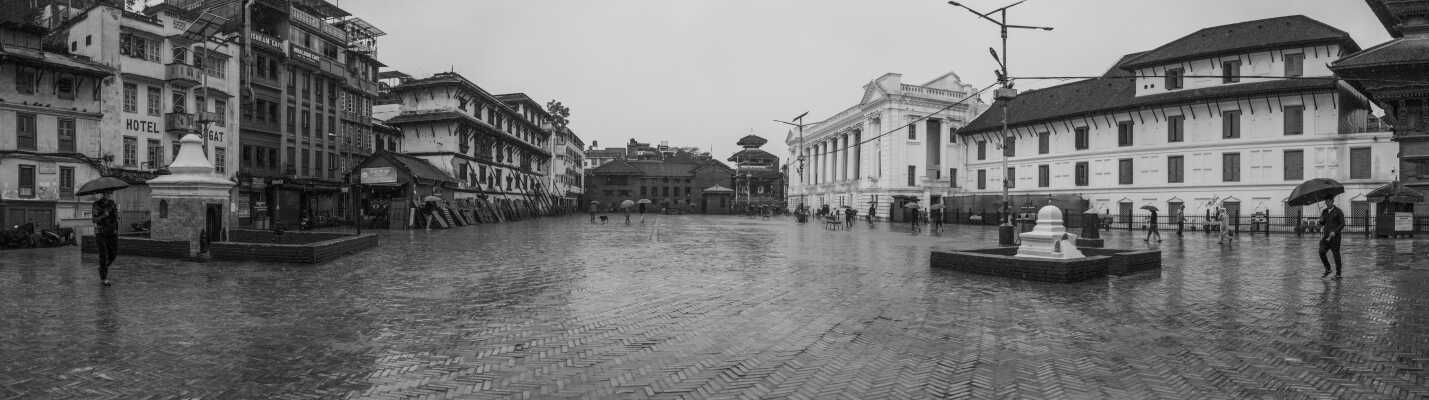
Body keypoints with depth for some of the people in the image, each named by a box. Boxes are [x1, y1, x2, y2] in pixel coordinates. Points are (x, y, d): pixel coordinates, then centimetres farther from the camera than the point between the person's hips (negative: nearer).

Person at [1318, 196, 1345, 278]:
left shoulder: (1338, 212, -4)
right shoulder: (1324, 211, 11)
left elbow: (1342, 224, -6)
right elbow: (1321, 224, 15)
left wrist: (1334, 232, -19)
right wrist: (1321, 220, -8)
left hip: (1335, 236, -4)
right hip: (1326, 235, 4)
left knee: (1336, 254, 1)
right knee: (1321, 252, -9)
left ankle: (1338, 274, 10)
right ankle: (1327, 269, 7)